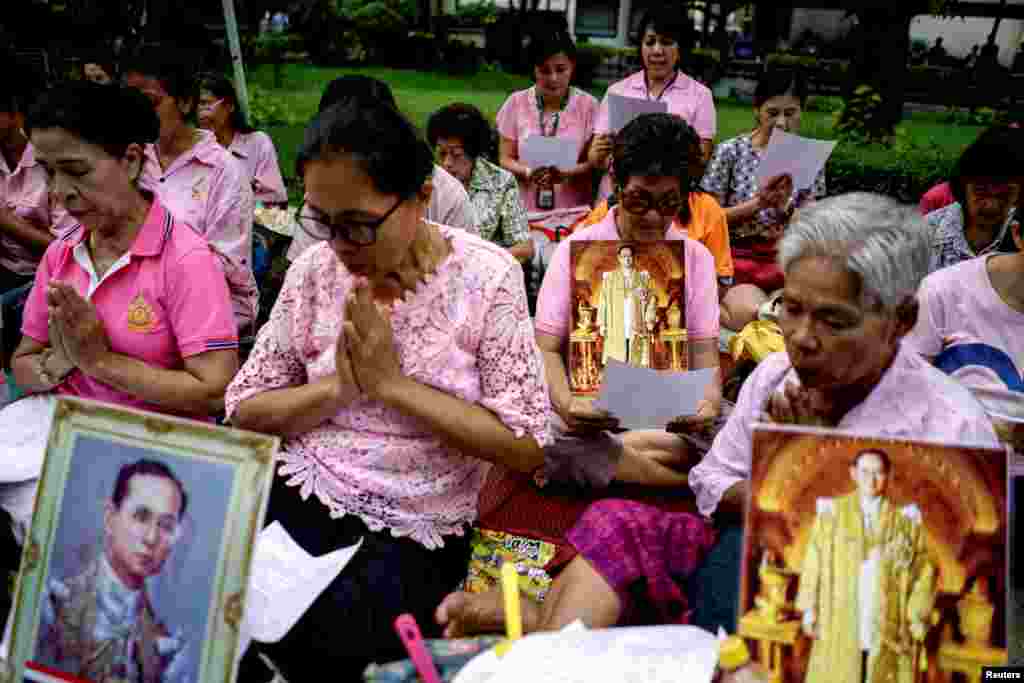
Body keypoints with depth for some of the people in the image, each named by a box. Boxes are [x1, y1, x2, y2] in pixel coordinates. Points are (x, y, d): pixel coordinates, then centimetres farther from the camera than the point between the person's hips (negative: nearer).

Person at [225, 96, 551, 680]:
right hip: (299, 495, 3)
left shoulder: (487, 276, -11)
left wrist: (392, 383, -19)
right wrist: (337, 387, -16)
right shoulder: (314, 271, 0)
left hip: (415, 531, -2)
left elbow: (526, 446, -14)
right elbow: (245, 410, 3)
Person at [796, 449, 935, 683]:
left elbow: (923, 570, 4)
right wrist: (809, 611, 1)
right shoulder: (832, 513, 1)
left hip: (888, 627, 0)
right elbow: (813, 563, 4)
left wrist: (916, 621, -1)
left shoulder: (905, 519, 3)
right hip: (840, 625, 0)